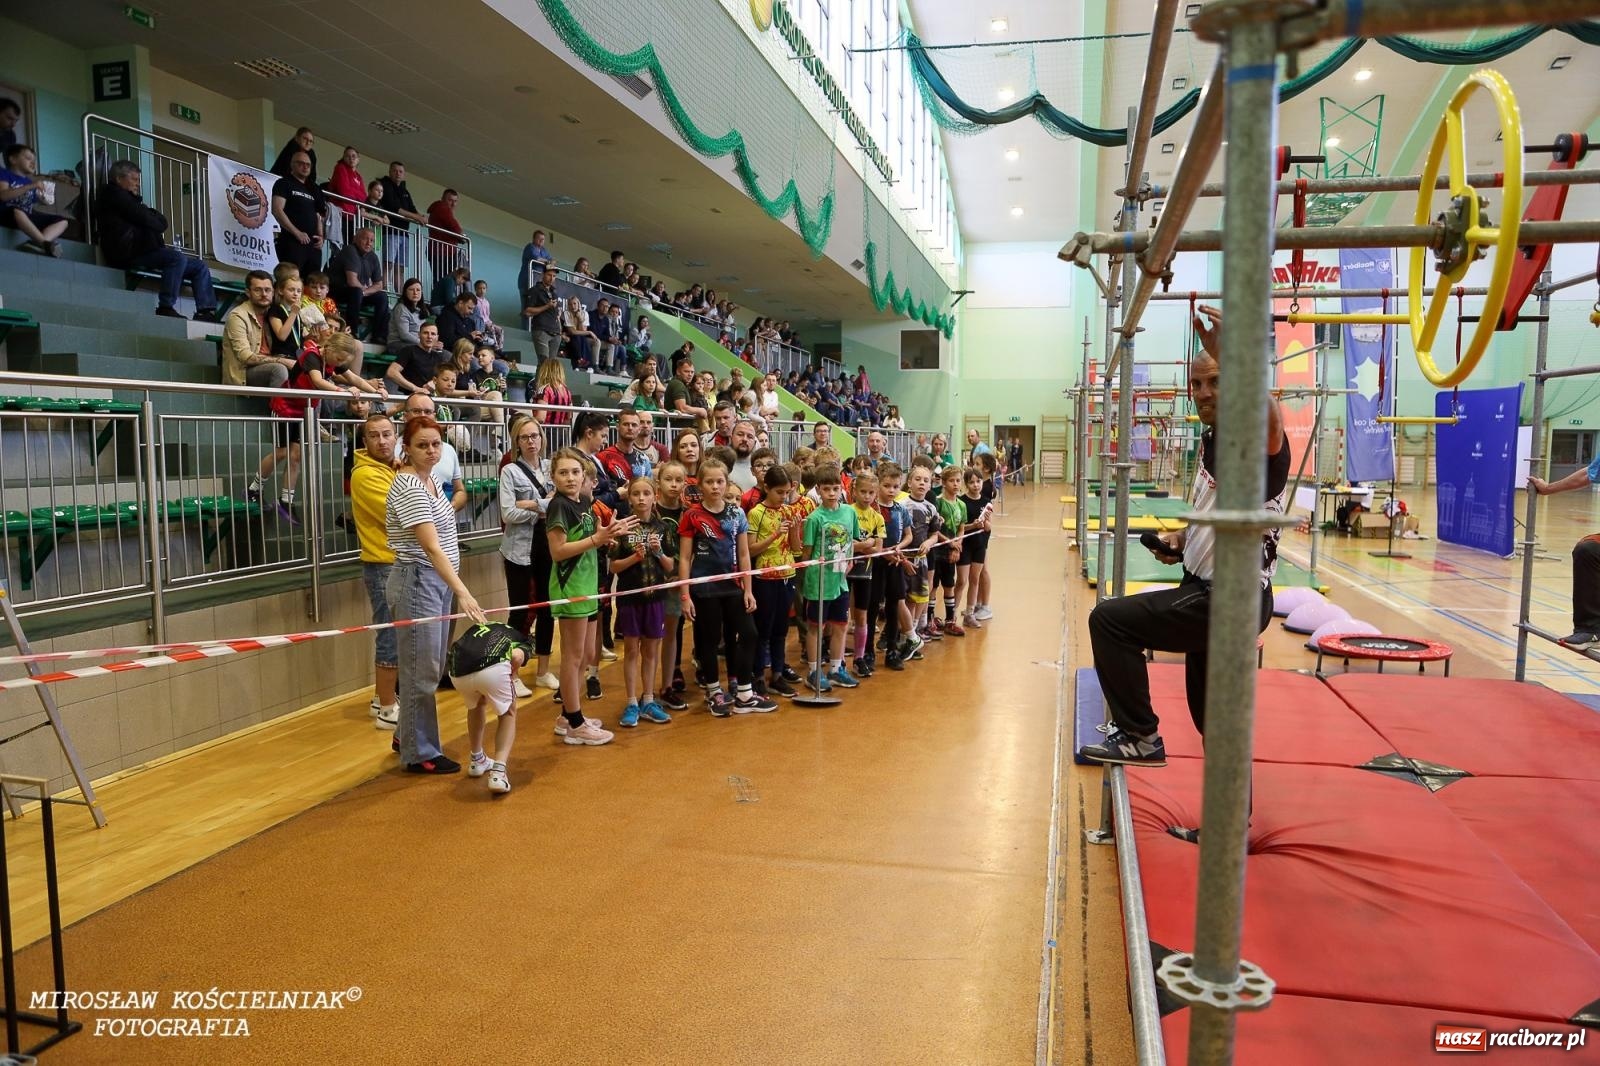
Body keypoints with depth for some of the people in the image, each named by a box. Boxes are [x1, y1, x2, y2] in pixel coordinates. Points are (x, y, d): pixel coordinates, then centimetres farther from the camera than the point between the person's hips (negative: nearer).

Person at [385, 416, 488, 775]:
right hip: (417, 582, -9)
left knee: (432, 667, 17)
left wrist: (452, 587, 17)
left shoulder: (431, 480, 10)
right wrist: (462, 592, -36)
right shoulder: (409, 486, -19)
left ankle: (407, 736, 32)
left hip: (438, 581, 9)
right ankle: (420, 754, 11)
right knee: (421, 671, 0)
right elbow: (431, 546, -28)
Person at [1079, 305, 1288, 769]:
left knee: (1109, 619, -15)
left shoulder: (1258, 441, -17)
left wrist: (1224, 352, -47)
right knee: (1211, 715, 20)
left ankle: (1139, 736, -3)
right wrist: (1183, 538, 9)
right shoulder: (1212, 439, 11)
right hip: (1212, 595, 10)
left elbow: (1268, 420, -46)